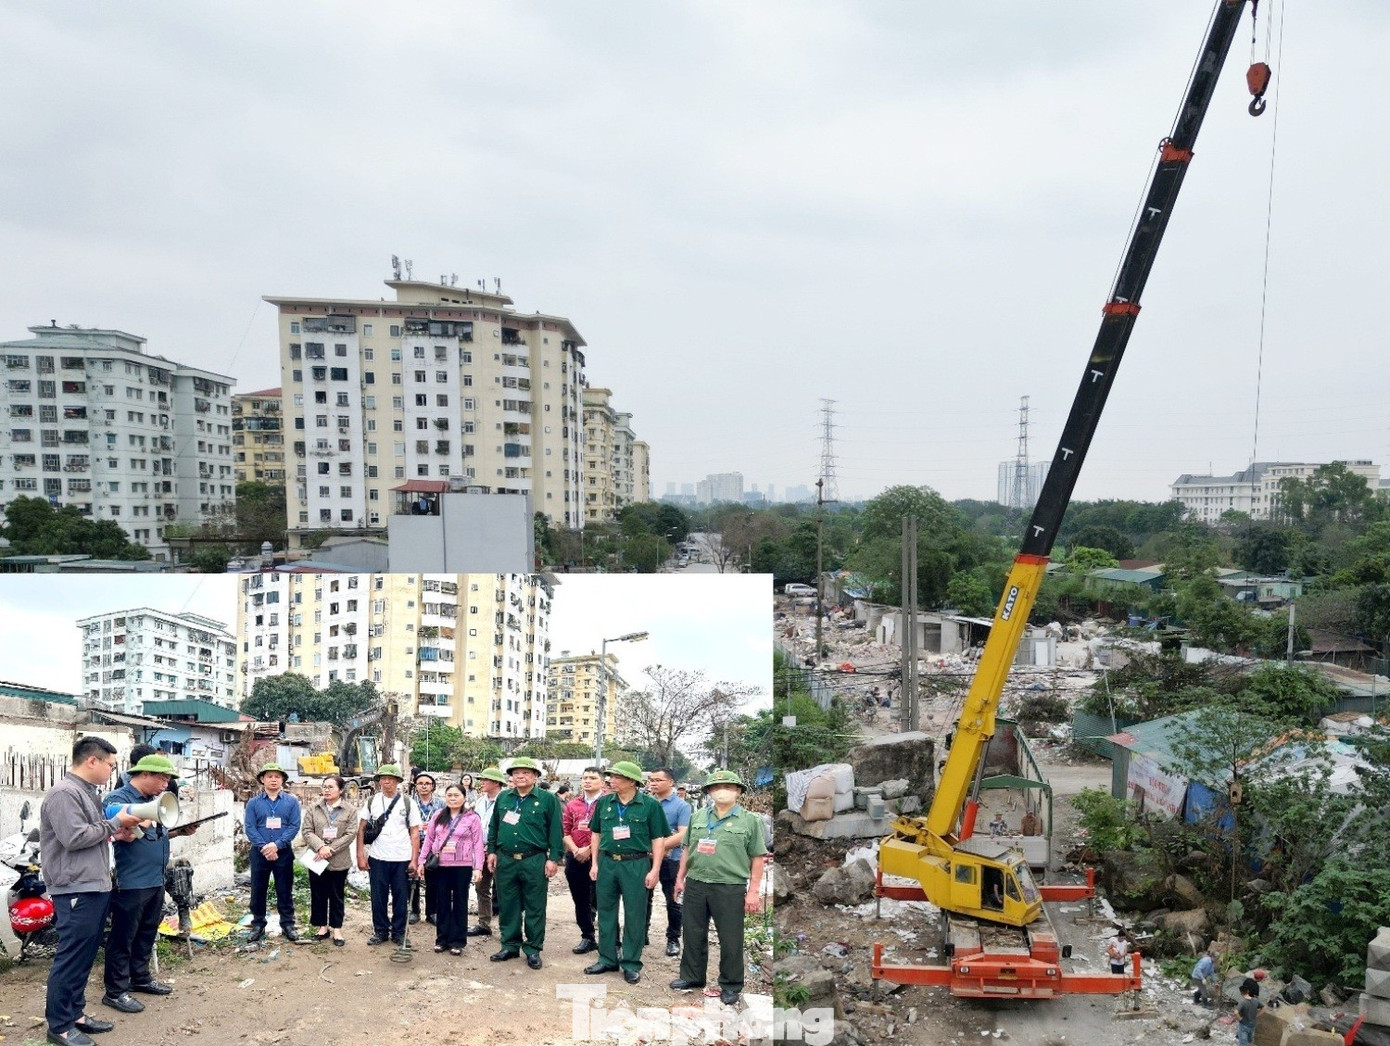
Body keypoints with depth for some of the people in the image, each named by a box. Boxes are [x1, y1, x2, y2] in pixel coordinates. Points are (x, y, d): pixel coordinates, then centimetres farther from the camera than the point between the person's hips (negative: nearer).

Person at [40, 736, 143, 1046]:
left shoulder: (88, 792, 16)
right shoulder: (63, 793, -15)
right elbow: (74, 838, -22)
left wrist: (116, 834, 6)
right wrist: (115, 823, -13)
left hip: (96, 887, 10)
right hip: (76, 890, -10)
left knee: (85, 956, 15)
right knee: (70, 957, -3)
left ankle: (75, 1013, 24)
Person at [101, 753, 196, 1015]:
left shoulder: (152, 800, 15)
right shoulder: (118, 799, -13)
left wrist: (179, 831, 8)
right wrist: (143, 822, -36)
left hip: (155, 881, 9)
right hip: (130, 883, -9)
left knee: (147, 933, 18)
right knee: (123, 937, -1)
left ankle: (140, 978, 30)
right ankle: (115, 991, 7)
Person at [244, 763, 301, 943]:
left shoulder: (292, 801, 2)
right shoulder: (253, 803, 3)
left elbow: (294, 826, -5)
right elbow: (250, 828, -5)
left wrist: (277, 845, -17)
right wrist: (263, 847, -16)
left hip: (283, 853, -1)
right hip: (259, 853, 1)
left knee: (285, 891, 6)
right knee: (258, 890, 8)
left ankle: (287, 924, 15)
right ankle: (258, 925, 20)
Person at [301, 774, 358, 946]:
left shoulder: (350, 810, -3)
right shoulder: (314, 808, 3)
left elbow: (351, 834, -9)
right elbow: (307, 831, -3)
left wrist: (331, 849, -16)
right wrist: (320, 847, -19)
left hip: (339, 861, -2)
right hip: (317, 859, 2)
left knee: (337, 896, 8)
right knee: (318, 894, 10)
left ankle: (337, 929, 18)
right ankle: (322, 927, 24)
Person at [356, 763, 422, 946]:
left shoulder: (408, 804, 0)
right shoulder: (371, 802, 4)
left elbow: (415, 833, -1)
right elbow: (361, 829, 5)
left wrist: (414, 860, -7)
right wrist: (360, 855, -3)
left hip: (402, 859, -1)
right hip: (377, 858, 1)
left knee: (400, 897, 5)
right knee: (378, 897, 7)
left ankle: (398, 933, 17)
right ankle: (380, 931, 21)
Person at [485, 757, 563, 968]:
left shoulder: (548, 799, -4)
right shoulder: (503, 798, 9)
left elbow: (556, 831, -5)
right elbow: (493, 827, 16)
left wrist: (554, 858, -9)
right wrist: (492, 851, 10)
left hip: (535, 861, -4)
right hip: (505, 861, 4)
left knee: (535, 908, 4)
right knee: (507, 906, 11)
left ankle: (533, 949, 15)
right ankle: (510, 945, 23)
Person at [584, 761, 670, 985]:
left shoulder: (650, 805, -6)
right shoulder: (604, 803, 4)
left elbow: (658, 839, -3)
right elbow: (597, 834, 13)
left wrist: (655, 870, -7)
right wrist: (595, 863, 8)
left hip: (636, 864, -4)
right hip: (607, 863, 4)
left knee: (634, 915, 4)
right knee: (606, 912, 11)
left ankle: (631, 963, 16)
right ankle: (607, 959, 25)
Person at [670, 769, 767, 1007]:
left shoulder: (750, 821, -3)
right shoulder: (698, 818, 8)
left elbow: (757, 859, -4)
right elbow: (687, 850, 16)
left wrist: (753, 891, -8)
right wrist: (680, 878, 12)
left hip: (730, 889, -4)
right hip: (695, 885, 4)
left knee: (730, 939, 5)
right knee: (693, 934, 14)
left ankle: (731, 985, 20)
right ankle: (692, 976, 31)